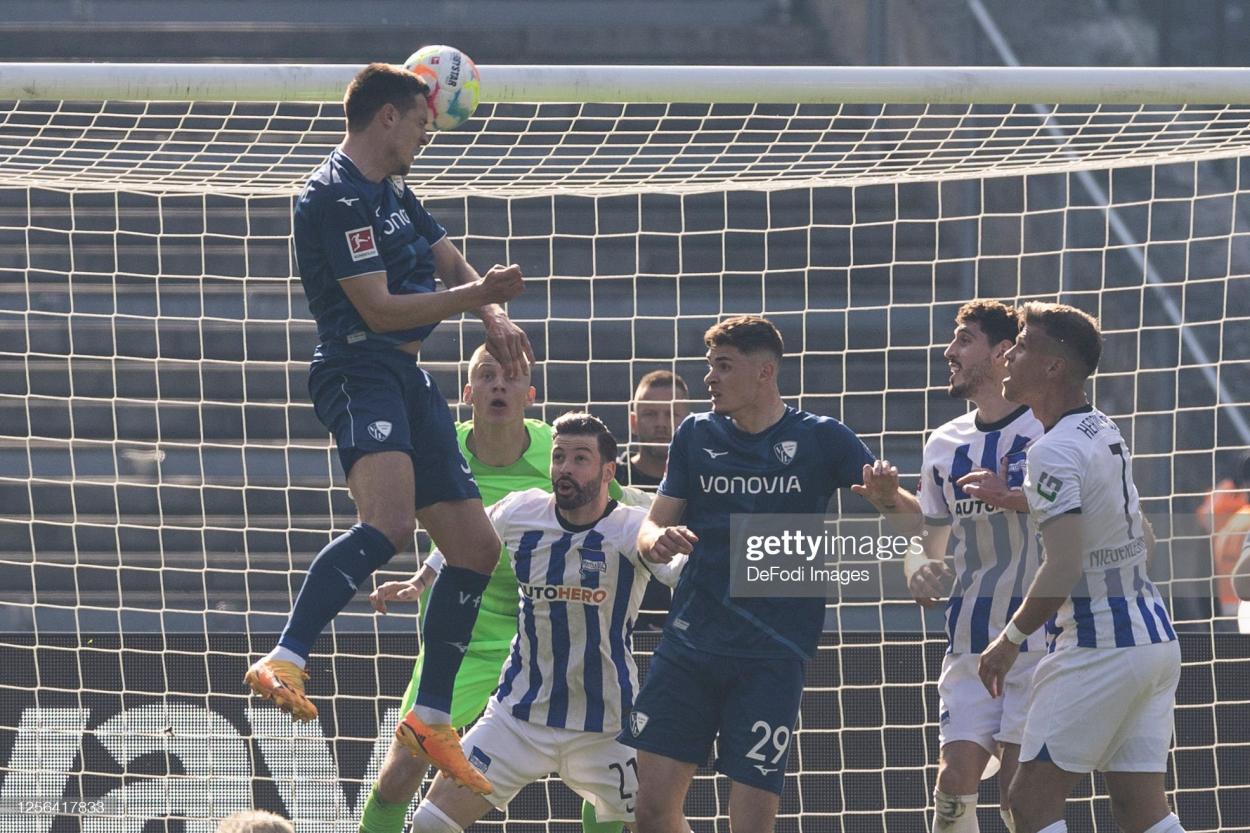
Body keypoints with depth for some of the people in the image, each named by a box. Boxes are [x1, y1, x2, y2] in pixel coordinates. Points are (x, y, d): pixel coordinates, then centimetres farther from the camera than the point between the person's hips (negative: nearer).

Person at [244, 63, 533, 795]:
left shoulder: (393, 193, 20)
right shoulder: (337, 196, -11)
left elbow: (453, 264, 26)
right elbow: (378, 308, -16)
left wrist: (495, 318, 5)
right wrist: (476, 296, -13)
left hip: (408, 379, 10)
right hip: (359, 371, -10)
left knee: (476, 545, 11)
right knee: (390, 523, -35)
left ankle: (433, 720, 19)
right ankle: (285, 662, -44)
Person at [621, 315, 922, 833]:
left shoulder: (822, 440, 0)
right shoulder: (696, 435, 10)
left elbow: (914, 523, -3)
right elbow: (653, 525, 13)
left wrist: (889, 499, -27)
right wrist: (656, 541, -12)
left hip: (771, 658, -3)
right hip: (690, 644, 3)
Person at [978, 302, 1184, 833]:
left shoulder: (1055, 452, -16)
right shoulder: (1106, 433, 13)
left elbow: (1064, 567, -24)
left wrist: (1011, 639, -13)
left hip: (1099, 646, -9)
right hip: (1154, 635, 9)